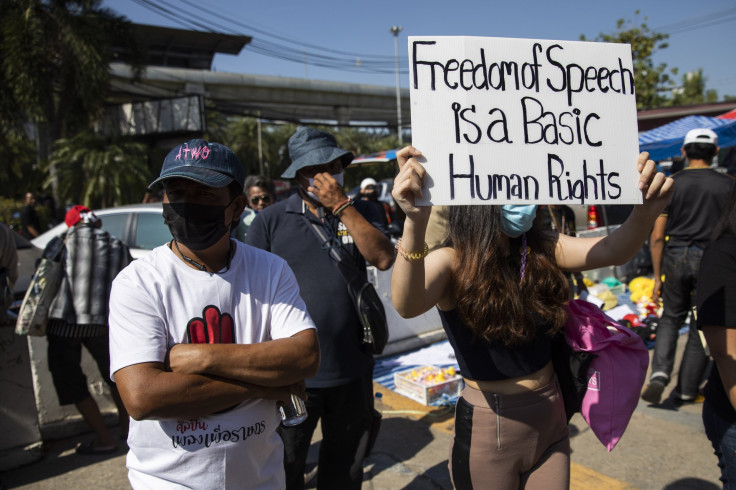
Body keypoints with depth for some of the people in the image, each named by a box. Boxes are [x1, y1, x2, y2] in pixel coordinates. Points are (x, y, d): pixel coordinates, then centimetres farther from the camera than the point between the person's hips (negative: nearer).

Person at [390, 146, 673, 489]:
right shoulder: (452, 261, -19)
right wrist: (415, 224, -57)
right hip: (489, 425, -4)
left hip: (551, 420, 5)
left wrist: (646, 211, -38)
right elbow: (407, 305, -40)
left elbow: (612, 250, -17)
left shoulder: (541, 250, -4)